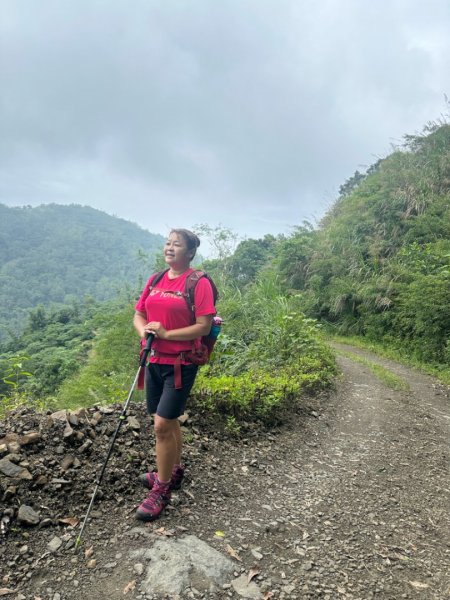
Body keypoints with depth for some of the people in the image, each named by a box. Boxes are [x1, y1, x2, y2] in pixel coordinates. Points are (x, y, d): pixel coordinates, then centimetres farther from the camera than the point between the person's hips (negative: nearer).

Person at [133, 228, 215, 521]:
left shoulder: (199, 283, -12)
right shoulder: (155, 280, 9)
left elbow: (204, 326, -16)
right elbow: (138, 315, 12)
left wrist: (166, 333, -20)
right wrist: (144, 330, -10)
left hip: (181, 363, -7)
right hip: (155, 360, 7)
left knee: (162, 424, -5)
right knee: (169, 420, 20)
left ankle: (161, 490, 14)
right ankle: (174, 470, 40)